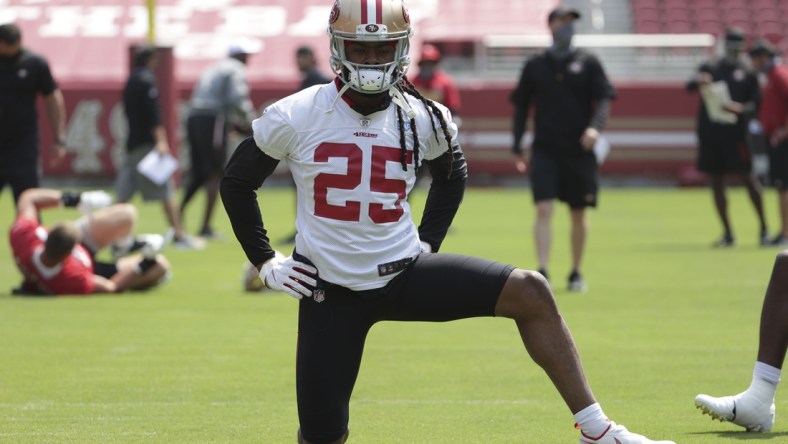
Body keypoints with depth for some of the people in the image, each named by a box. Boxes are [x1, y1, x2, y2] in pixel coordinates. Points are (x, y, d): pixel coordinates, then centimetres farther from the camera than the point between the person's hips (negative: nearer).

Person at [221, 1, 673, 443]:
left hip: (403, 272, 2)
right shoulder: (296, 117, -10)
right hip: (331, 290, -2)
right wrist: (266, 261, 1)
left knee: (530, 292, -15)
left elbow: (452, 174, 21)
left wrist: (429, 241, 11)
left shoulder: (422, 120, -3)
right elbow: (237, 181, 4)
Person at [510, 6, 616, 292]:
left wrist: (595, 126, -21)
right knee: (543, 209, -14)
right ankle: (542, 272, -18)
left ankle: (576, 273, 21)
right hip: (545, 150, 0)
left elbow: (604, 98, -2)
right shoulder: (535, 65, 7)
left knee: (578, 213, 7)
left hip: (579, 150, 1)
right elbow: (521, 105, 12)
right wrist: (517, 147, 7)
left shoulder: (588, 64, 4)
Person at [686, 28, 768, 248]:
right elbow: (689, 85, 2)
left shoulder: (748, 73, 7)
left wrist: (740, 108, -21)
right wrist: (699, 81, -22)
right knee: (716, 182, 5)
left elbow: (756, 103, 0)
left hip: (734, 132, -3)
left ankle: (763, 228, 4)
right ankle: (727, 233, 12)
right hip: (709, 132, 3)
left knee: (747, 178, -5)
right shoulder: (710, 67, 13)